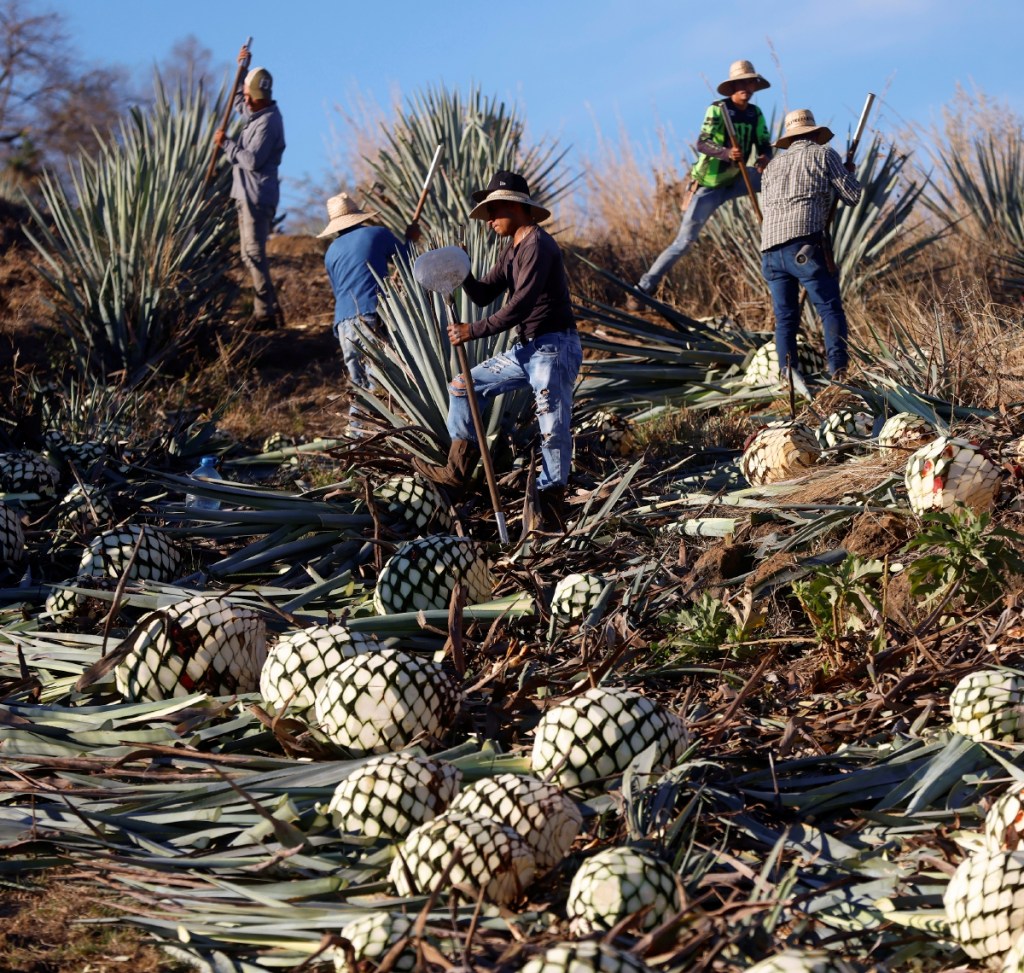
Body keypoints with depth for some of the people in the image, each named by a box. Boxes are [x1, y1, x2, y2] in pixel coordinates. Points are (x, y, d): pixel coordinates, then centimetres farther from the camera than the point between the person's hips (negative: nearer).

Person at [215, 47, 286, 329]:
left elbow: (252, 160, -25)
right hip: (248, 195, 11)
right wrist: (243, 67, 27)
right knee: (251, 254, 12)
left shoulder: (268, 121, -16)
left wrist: (226, 143, -13)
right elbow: (238, 102, 37)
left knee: (253, 253, -14)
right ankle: (270, 309, 15)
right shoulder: (256, 113, 14)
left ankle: (265, 313, -16)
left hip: (257, 196, -11)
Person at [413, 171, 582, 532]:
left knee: (553, 427, -9)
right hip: (526, 349, 10)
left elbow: (521, 305, -23)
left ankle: (551, 509, -1)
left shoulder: (537, 245, -15)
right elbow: (483, 295, 14)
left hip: (554, 347, -10)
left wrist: (473, 330, -20)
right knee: (464, 387, 11)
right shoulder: (513, 251, 16)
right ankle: (456, 475, 13)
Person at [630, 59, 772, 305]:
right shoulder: (718, 109, -16)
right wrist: (726, 153, -47)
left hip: (735, 180, 5)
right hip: (709, 185, -5)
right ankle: (644, 288, -4)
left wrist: (764, 158, -24)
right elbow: (702, 144, -27)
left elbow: (765, 146, 1)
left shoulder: (755, 114, 2)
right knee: (685, 240, -11)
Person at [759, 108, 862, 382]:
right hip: (805, 244, -5)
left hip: (770, 249, 5)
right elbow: (852, 196, 12)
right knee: (831, 310, -3)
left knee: (785, 317, 7)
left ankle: (787, 374, -5)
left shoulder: (773, 165, 27)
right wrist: (849, 173, 31)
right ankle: (838, 370, -17)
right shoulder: (824, 154, 13)